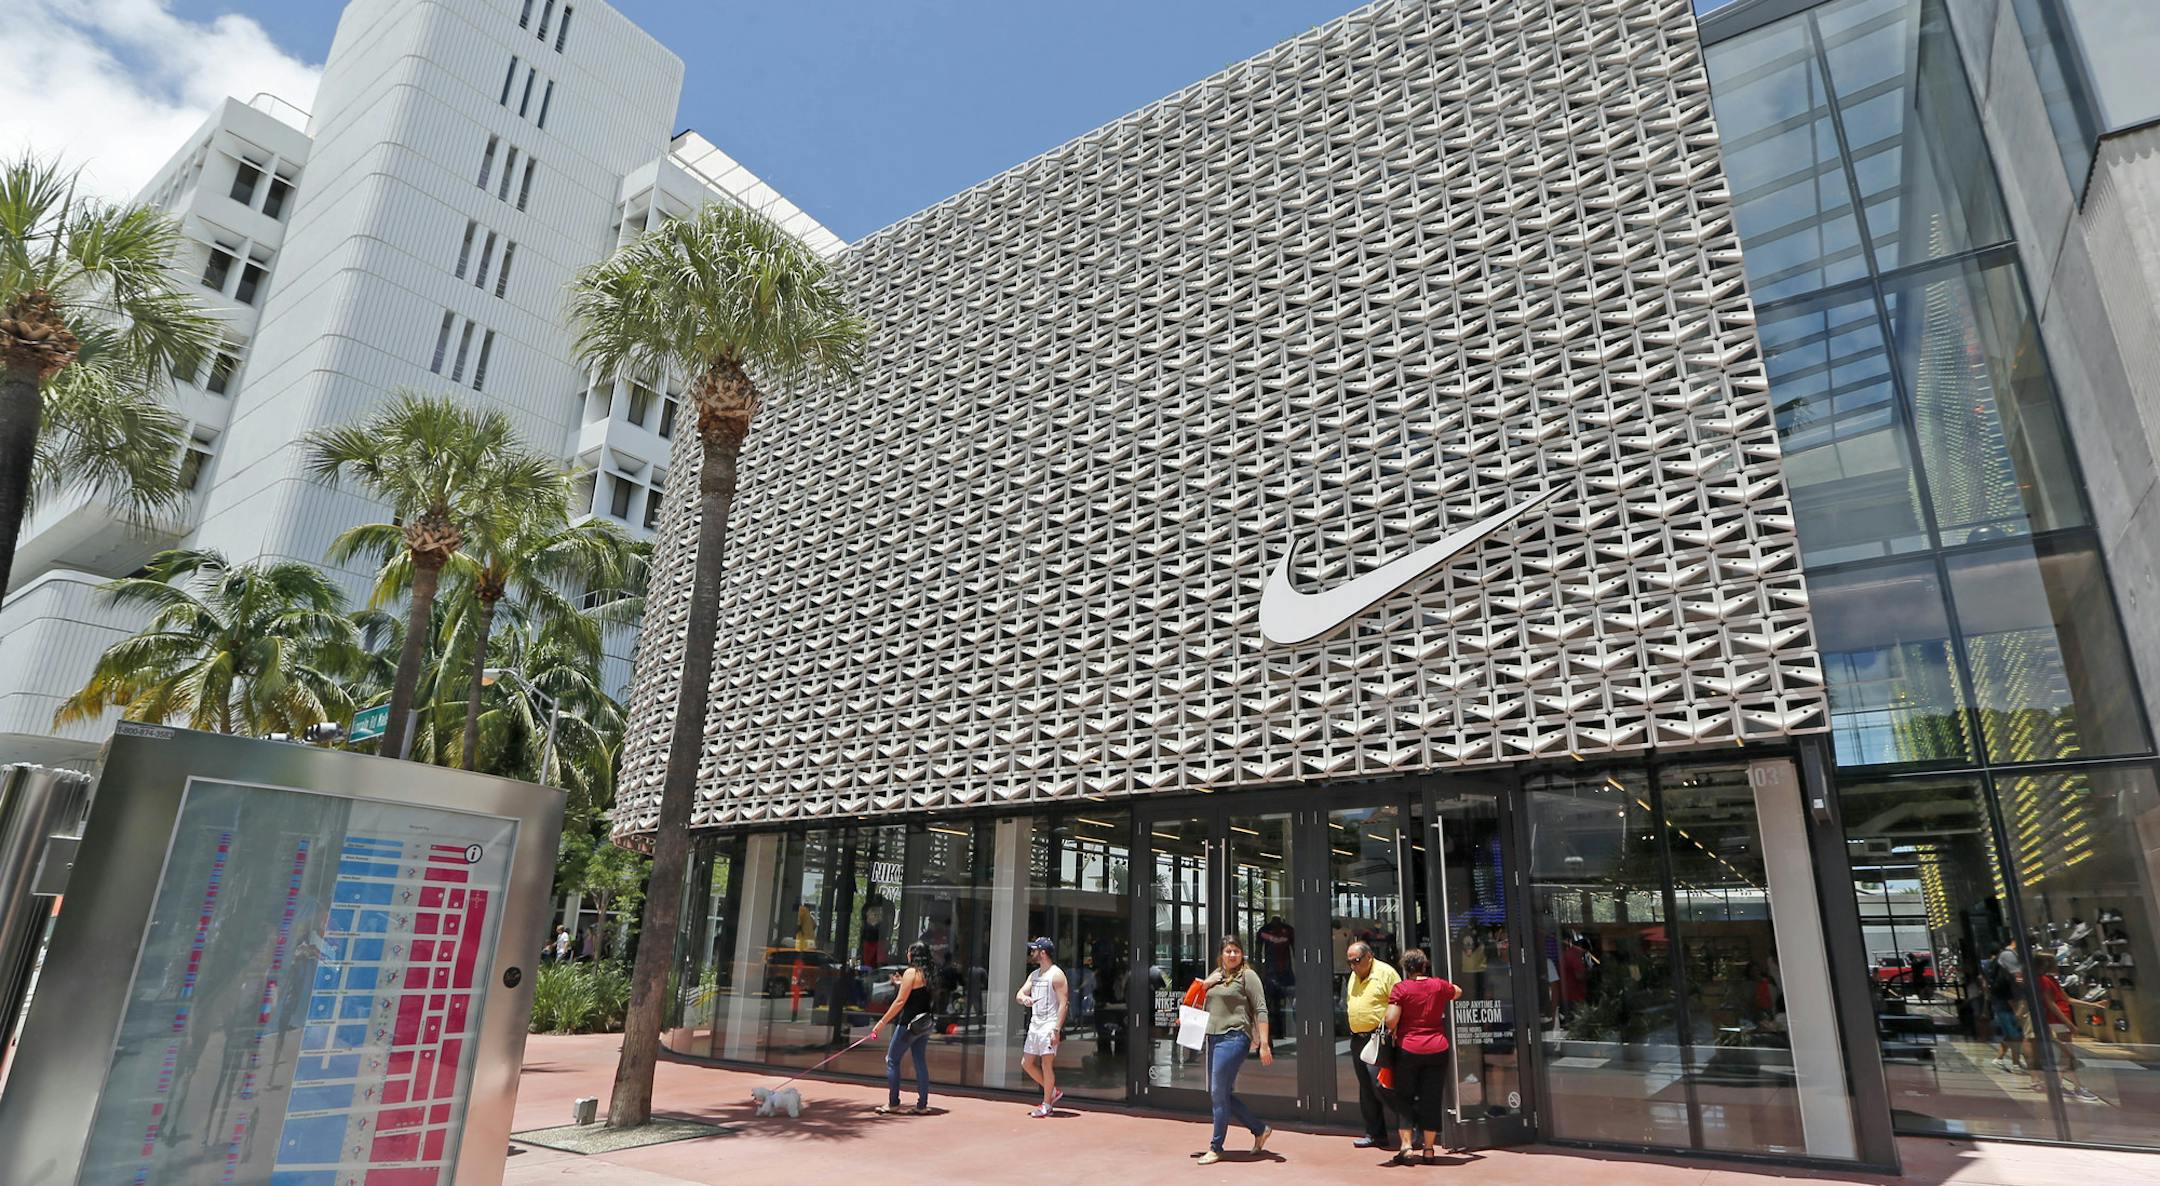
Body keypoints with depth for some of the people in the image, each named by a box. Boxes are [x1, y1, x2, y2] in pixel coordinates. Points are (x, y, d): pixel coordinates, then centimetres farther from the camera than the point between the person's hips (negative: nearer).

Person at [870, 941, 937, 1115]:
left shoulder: (911, 972, -12)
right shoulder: (928, 974, 10)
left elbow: (900, 1001, -16)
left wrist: (882, 1022, -13)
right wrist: (900, 984, 21)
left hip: (909, 1023, -8)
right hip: (924, 1024, 8)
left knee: (892, 1060, 4)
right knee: (920, 1062, 9)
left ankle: (893, 1104, 6)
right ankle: (922, 1105, 9)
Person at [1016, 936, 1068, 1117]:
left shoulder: (1057, 974, -9)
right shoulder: (1034, 975, 15)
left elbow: (1063, 1003, -14)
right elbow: (1020, 993, 9)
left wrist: (1057, 1029, -20)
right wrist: (1024, 998, -16)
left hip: (1049, 1025, -9)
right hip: (1034, 1024, 9)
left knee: (1046, 1065, -5)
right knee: (1026, 1063, 10)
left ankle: (1046, 1105, 7)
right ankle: (1053, 1092, 24)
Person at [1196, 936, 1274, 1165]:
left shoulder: (1247, 975, -5)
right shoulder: (1215, 975, 16)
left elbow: (1261, 1010, -9)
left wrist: (1264, 1044, -16)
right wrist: (1204, 985, 5)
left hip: (1234, 1037, -8)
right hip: (1214, 1038, 8)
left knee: (1219, 1093, -5)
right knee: (1223, 1094, 10)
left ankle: (1216, 1148, 7)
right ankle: (1260, 1130, 26)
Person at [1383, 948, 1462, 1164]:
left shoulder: (1400, 989, -9)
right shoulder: (1439, 985, 3)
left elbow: (1391, 1020, -16)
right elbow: (1457, 992, 26)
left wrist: (1393, 1031, 5)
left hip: (1408, 1049, -3)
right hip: (1437, 1050, 3)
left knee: (1404, 1098, 9)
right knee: (1432, 1099, 9)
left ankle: (1406, 1147, 4)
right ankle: (1428, 1149, 12)